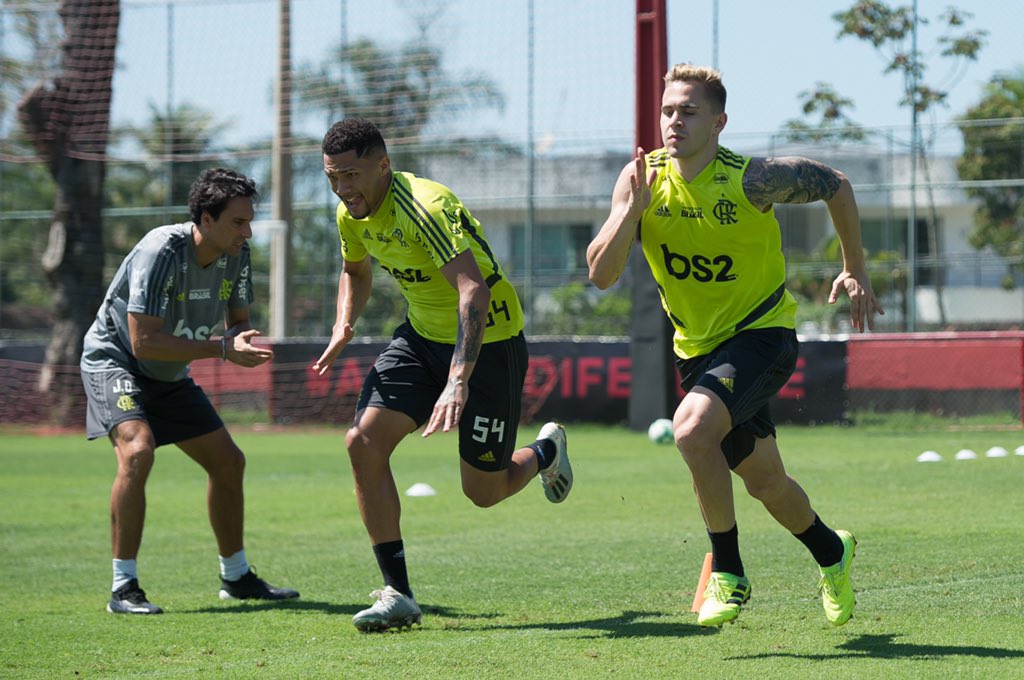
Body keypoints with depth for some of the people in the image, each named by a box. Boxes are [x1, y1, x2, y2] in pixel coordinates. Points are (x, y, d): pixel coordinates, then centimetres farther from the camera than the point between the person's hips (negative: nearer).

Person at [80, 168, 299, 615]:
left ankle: (236, 577, 25)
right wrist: (222, 349, -35)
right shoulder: (162, 251, -31)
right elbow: (144, 341, -34)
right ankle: (124, 589, -26)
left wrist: (240, 341, -20)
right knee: (138, 450, -30)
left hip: (169, 376, 8)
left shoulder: (237, 255, -9)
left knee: (228, 461, 8)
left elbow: (238, 322, 5)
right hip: (114, 358, -8)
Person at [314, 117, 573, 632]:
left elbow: (474, 291, -42)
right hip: (423, 336, 7)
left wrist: (459, 380, -53)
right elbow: (355, 271, 19)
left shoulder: (425, 208, -31)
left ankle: (546, 451, 40)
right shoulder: (352, 215, -5)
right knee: (363, 442, -15)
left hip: (488, 341, -7)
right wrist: (344, 325, -2)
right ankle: (397, 594, -9)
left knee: (483, 491, 3)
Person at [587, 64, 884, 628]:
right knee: (765, 484, 15)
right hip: (697, 346, 5)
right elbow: (600, 274, -15)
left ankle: (728, 574, -14)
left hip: (763, 333, -5)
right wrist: (632, 209, -29)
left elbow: (836, 186, -2)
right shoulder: (643, 178, -10)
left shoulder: (752, 180, -21)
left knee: (692, 427, -30)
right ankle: (830, 551, 46)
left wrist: (855, 273, 5)